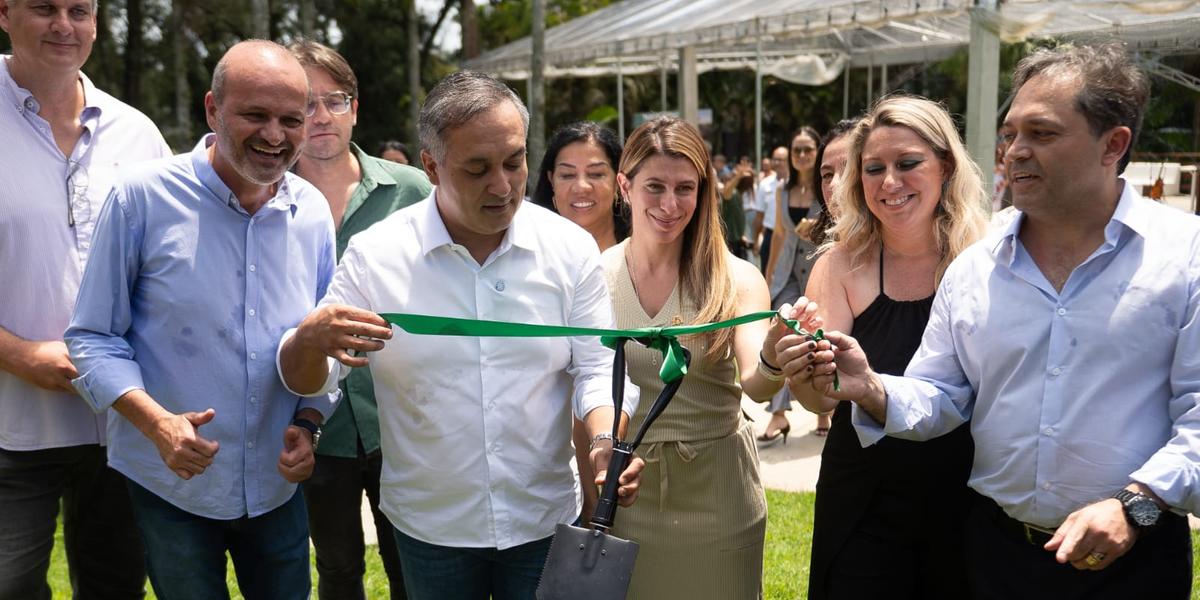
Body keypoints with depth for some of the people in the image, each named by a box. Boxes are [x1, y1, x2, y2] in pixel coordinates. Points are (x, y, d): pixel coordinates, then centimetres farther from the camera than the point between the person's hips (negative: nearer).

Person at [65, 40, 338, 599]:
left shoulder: (313, 211, -2)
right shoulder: (143, 196, -13)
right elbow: (93, 337, -9)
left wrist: (308, 422, -7)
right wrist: (156, 422, -22)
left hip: (278, 485, 4)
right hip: (170, 486, -3)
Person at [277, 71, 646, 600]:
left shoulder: (571, 247, -6)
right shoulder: (374, 254, -10)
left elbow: (595, 367, -1)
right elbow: (304, 378, -6)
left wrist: (607, 441, -21)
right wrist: (311, 341, -29)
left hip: (545, 520, 1)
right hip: (429, 528, 0)